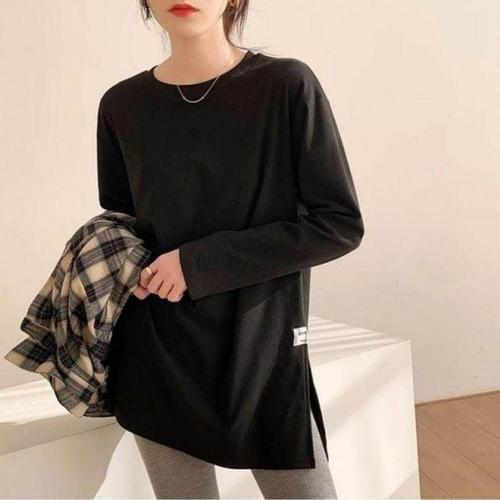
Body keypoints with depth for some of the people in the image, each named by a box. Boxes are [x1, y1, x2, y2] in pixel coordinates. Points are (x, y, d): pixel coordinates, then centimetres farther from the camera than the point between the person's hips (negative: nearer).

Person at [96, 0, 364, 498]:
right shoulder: (122, 106, 2)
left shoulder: (288, 86, -8)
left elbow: (339, 225, -10)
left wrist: (199, 264, -14)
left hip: (265, 354, -2)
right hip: (157, 363, 3)